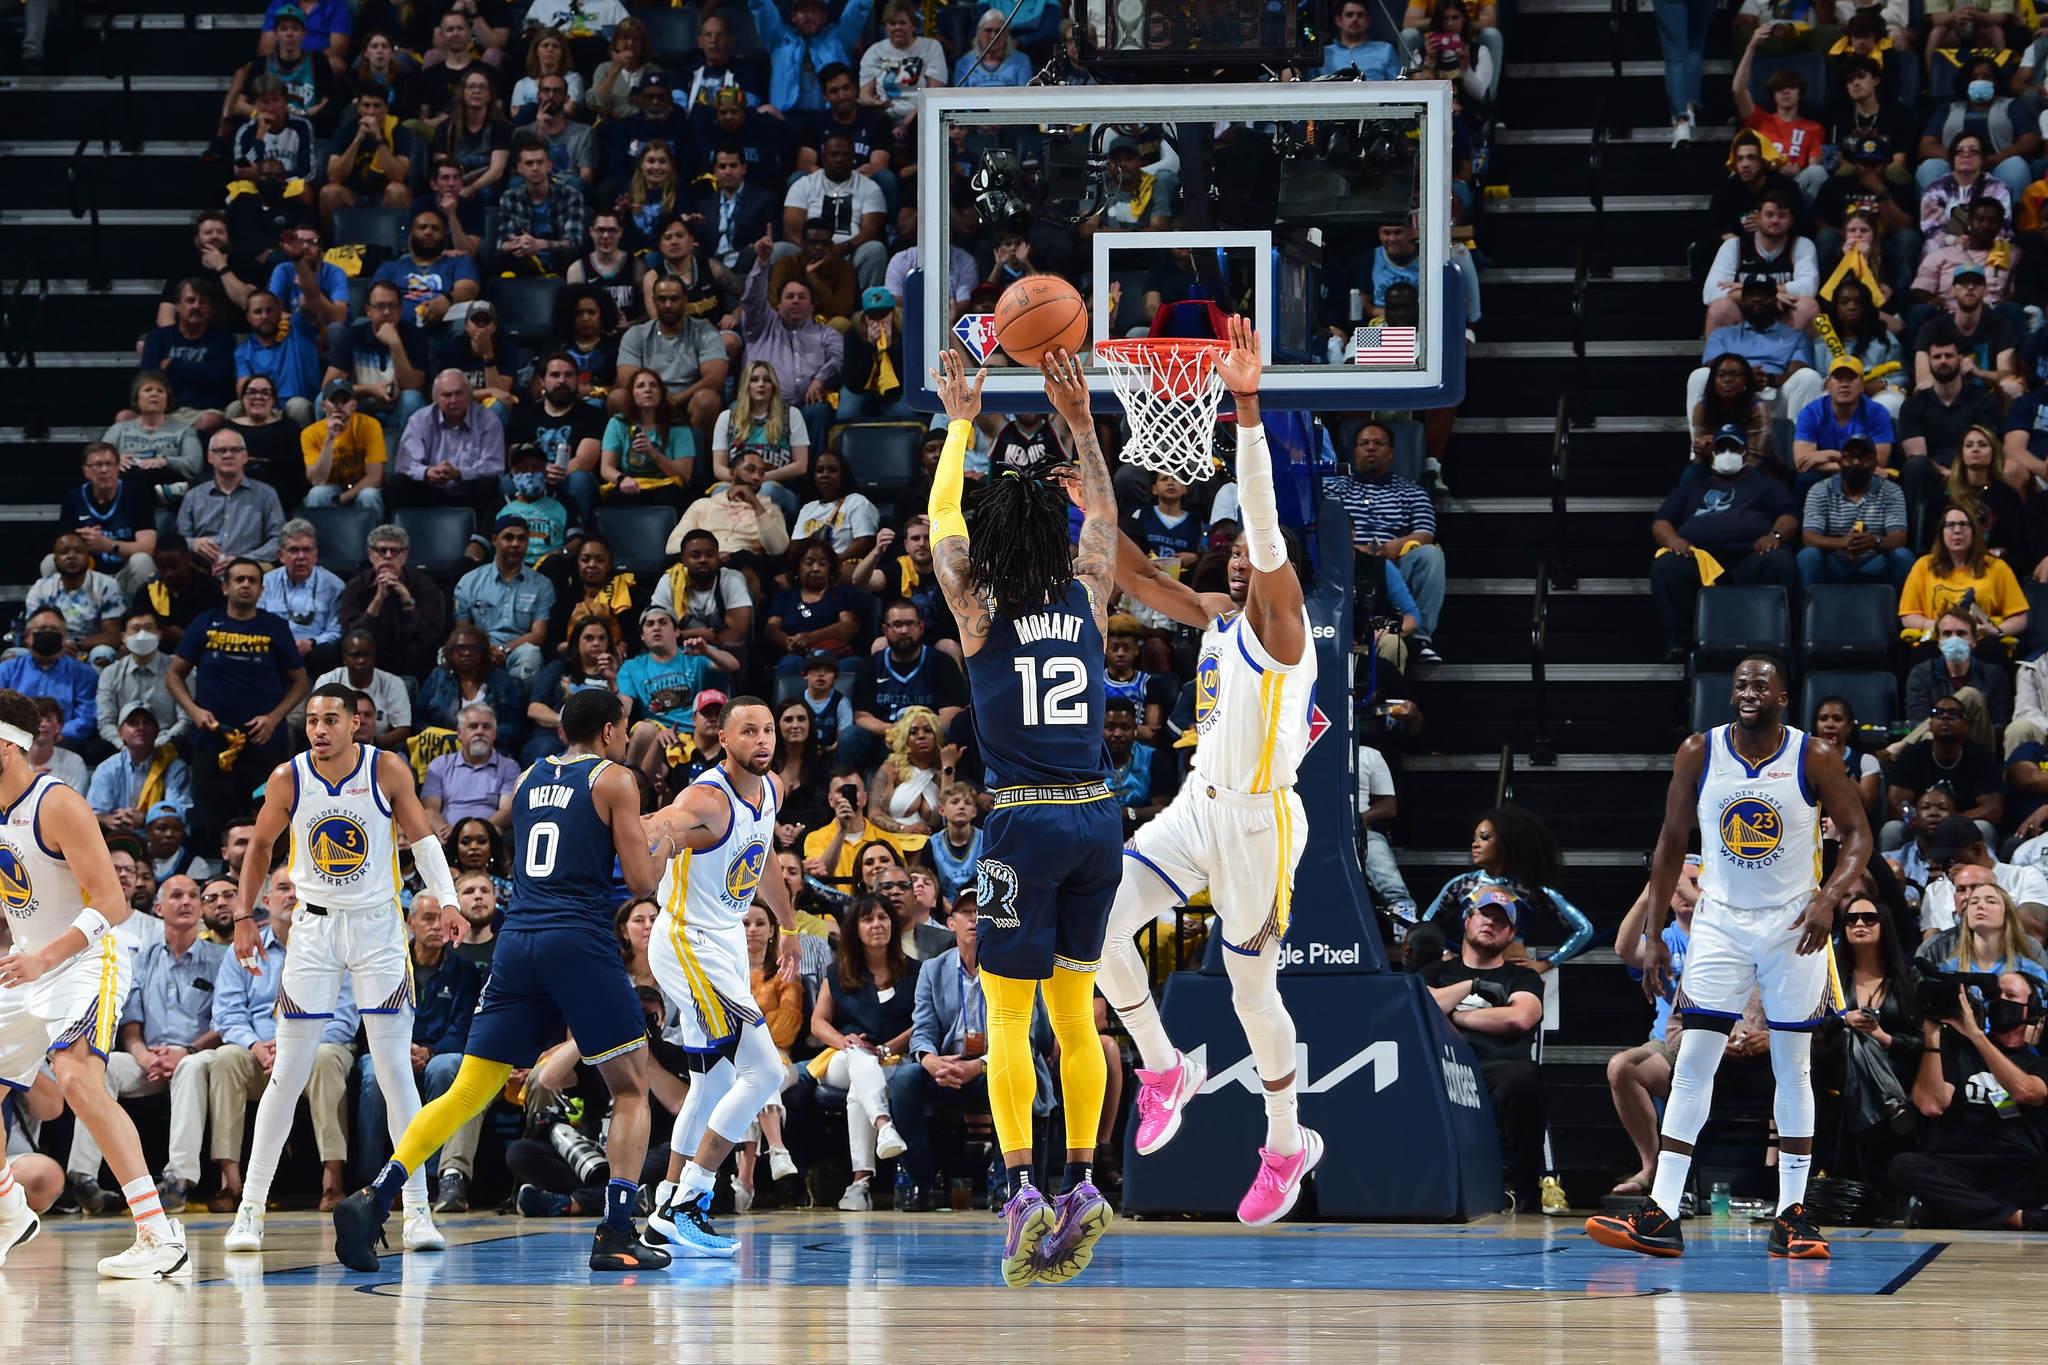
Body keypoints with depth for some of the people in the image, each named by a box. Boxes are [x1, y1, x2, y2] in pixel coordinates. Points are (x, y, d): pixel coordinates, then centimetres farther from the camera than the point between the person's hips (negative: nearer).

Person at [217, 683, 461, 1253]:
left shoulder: (387, 771, -9)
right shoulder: (288, 778, -5)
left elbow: (422, 836, -1)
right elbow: (260, 846, 10)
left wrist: (443, 893, -18)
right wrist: (244, 916, 6)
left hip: (378, 928, -1)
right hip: (314, 928, 1)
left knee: (395, 1071, -3)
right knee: (287, 1074, 0)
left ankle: (417, 1209, 2)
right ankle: (250, 1209, 6)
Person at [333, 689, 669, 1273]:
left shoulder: (528, 777, 19)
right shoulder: (614, 780, 2)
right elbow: (641, 881, -2)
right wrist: (651, 848, 20)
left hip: (517, 939, 5)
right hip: (580, 940, -5)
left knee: (467, 1092, 5)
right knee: (631, 1088, 7)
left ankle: (375, 1199, -11)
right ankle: (617, 1235, -4)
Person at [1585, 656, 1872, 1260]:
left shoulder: (1815, 758, -8)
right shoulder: (1698, 754, -3)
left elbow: (1857, 834, -3)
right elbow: (1671, 842, 5)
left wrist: (1828, 899, -20)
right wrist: (1652, 933, 2)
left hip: (1793, 925, -1)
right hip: (1720, 922, 1)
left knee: (1792, 1067, 5)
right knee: (1692, 1063, -6)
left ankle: (1792, 1214, 11)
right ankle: (1660, 1215, -10)